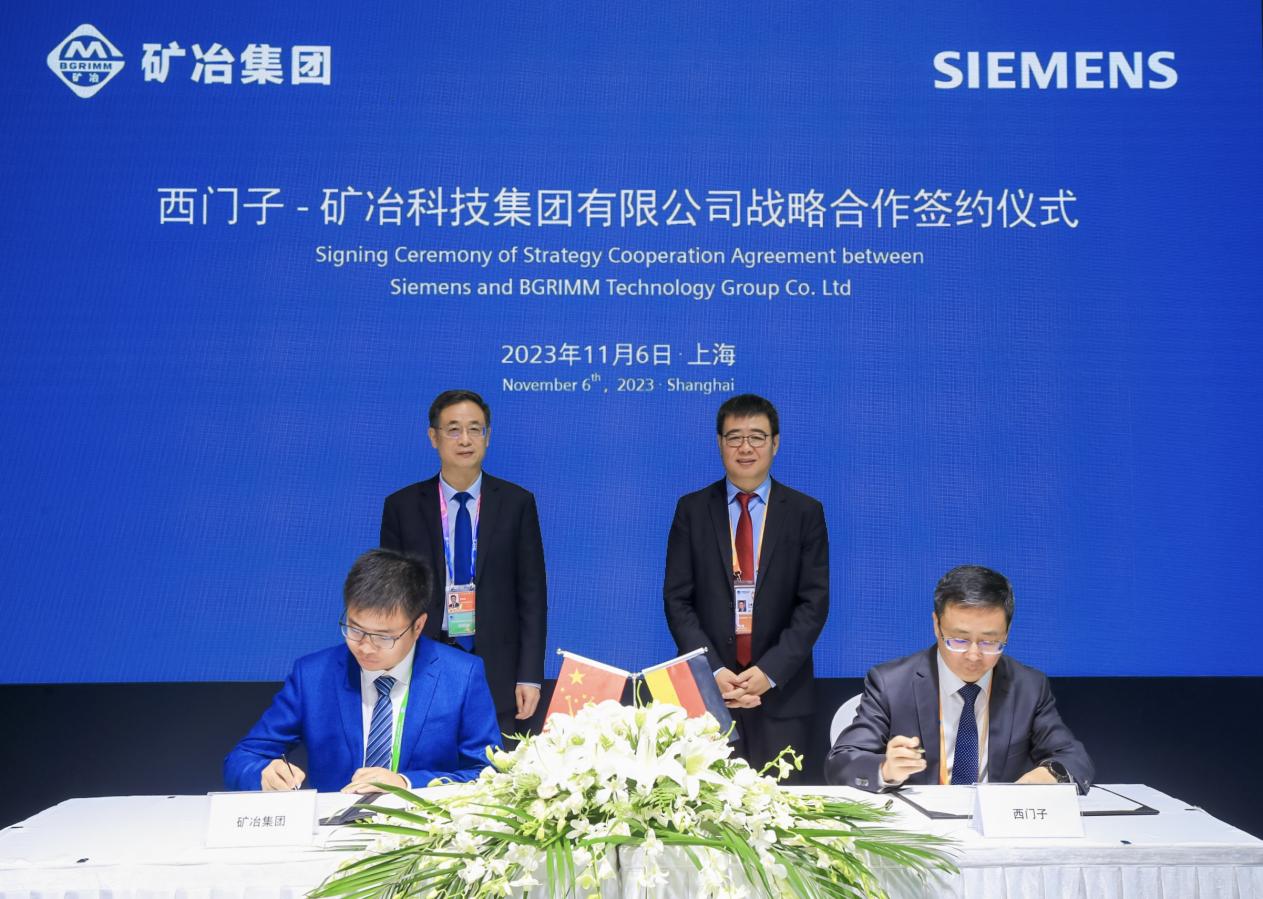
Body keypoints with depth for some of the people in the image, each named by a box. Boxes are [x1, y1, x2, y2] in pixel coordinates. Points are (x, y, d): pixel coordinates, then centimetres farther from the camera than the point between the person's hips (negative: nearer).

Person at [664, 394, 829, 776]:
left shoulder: (805, 512, 5)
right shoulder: (692, 510, 6)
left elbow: (815, 601, -1)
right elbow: (677, 599, 2)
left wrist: (771, 671, -11)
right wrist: (712, 670, -10)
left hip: (781, 692, 0)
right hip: (707, 688, 0)